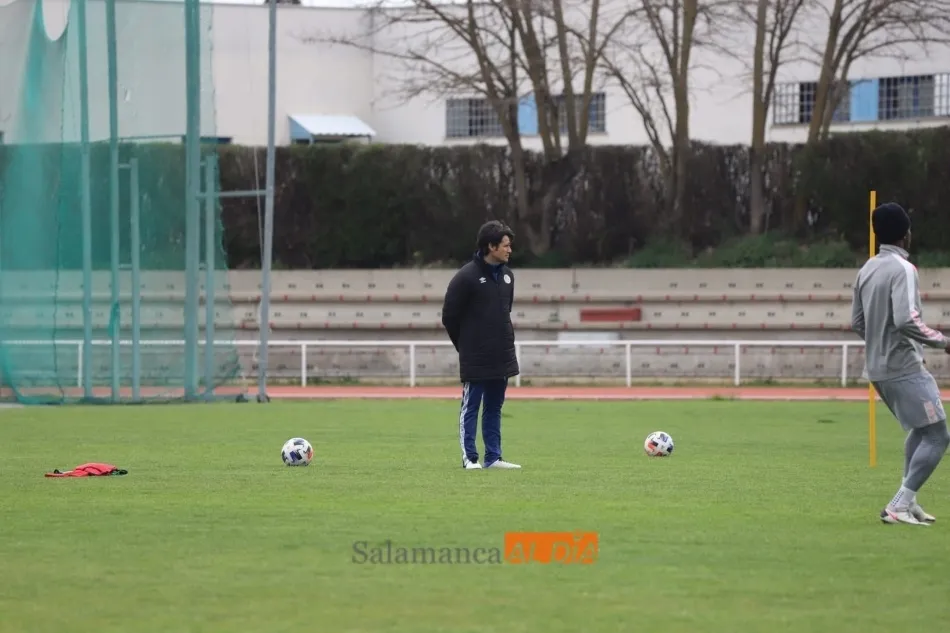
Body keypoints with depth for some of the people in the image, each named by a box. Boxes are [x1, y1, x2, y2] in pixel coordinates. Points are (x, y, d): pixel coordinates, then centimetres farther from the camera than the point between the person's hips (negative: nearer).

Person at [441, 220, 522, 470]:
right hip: (475, 359, -7)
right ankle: (469, 457, 2)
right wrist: (466, 345, 1)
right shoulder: (466, 277, -13)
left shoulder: (507, 275, 9)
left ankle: (493, 457, 15)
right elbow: (449, 316, -8)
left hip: (502, 356, 7)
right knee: (470, 407, -1)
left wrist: (503, 341, 15)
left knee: (494, 407, 11)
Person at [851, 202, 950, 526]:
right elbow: (906, 319, -27)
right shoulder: (903, 269, -16)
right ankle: (899, 506, -9)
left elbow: (857, 323, 16)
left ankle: (908, 501, 22)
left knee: (919, 431, 25)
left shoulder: (867, 270, 10)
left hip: (878, 367, 9)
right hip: (905, 368, -9)